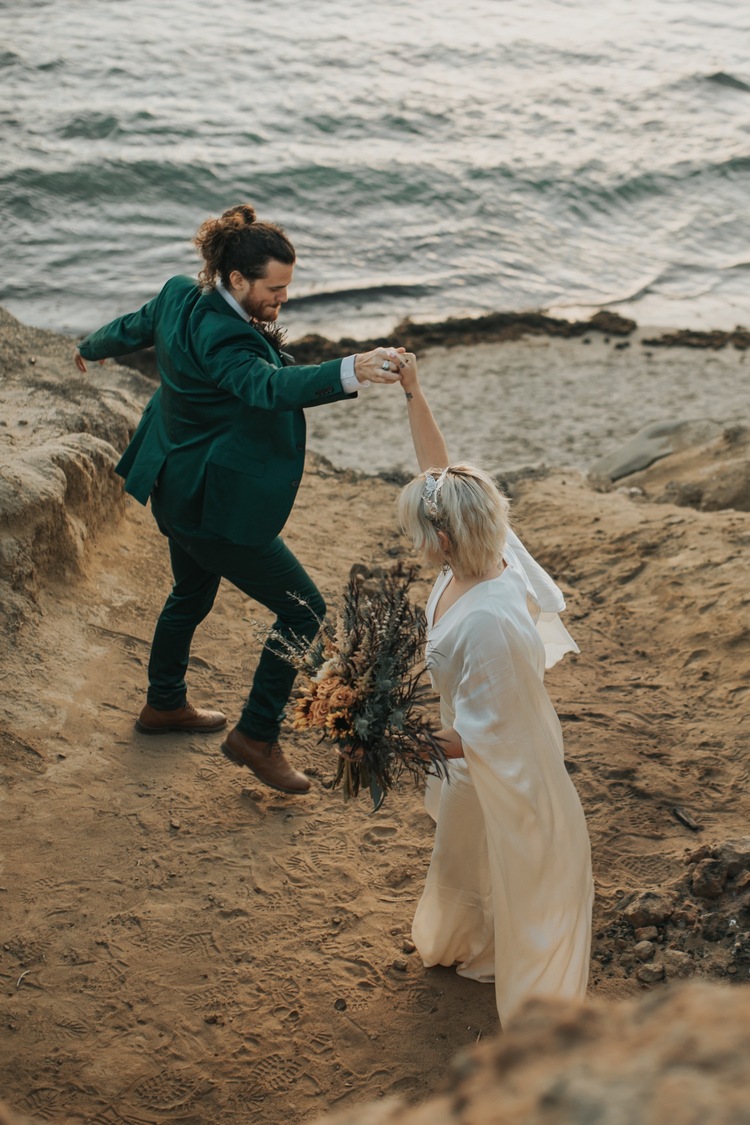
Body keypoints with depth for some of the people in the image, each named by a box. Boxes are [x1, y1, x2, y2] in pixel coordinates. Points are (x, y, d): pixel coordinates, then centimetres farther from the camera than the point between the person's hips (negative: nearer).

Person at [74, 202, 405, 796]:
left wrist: (92, 347, 40)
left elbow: (132, 327, 19)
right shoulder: (219, 335, -30)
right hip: (214, 505, -11)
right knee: (304, 609, -1)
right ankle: (257, 735, 10)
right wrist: (349, 372, -63)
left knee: (193, 593, 30)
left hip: (181, 487, 11)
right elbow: (269, 386, -49)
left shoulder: (181, 296, -1)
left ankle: (164, 704, 50)